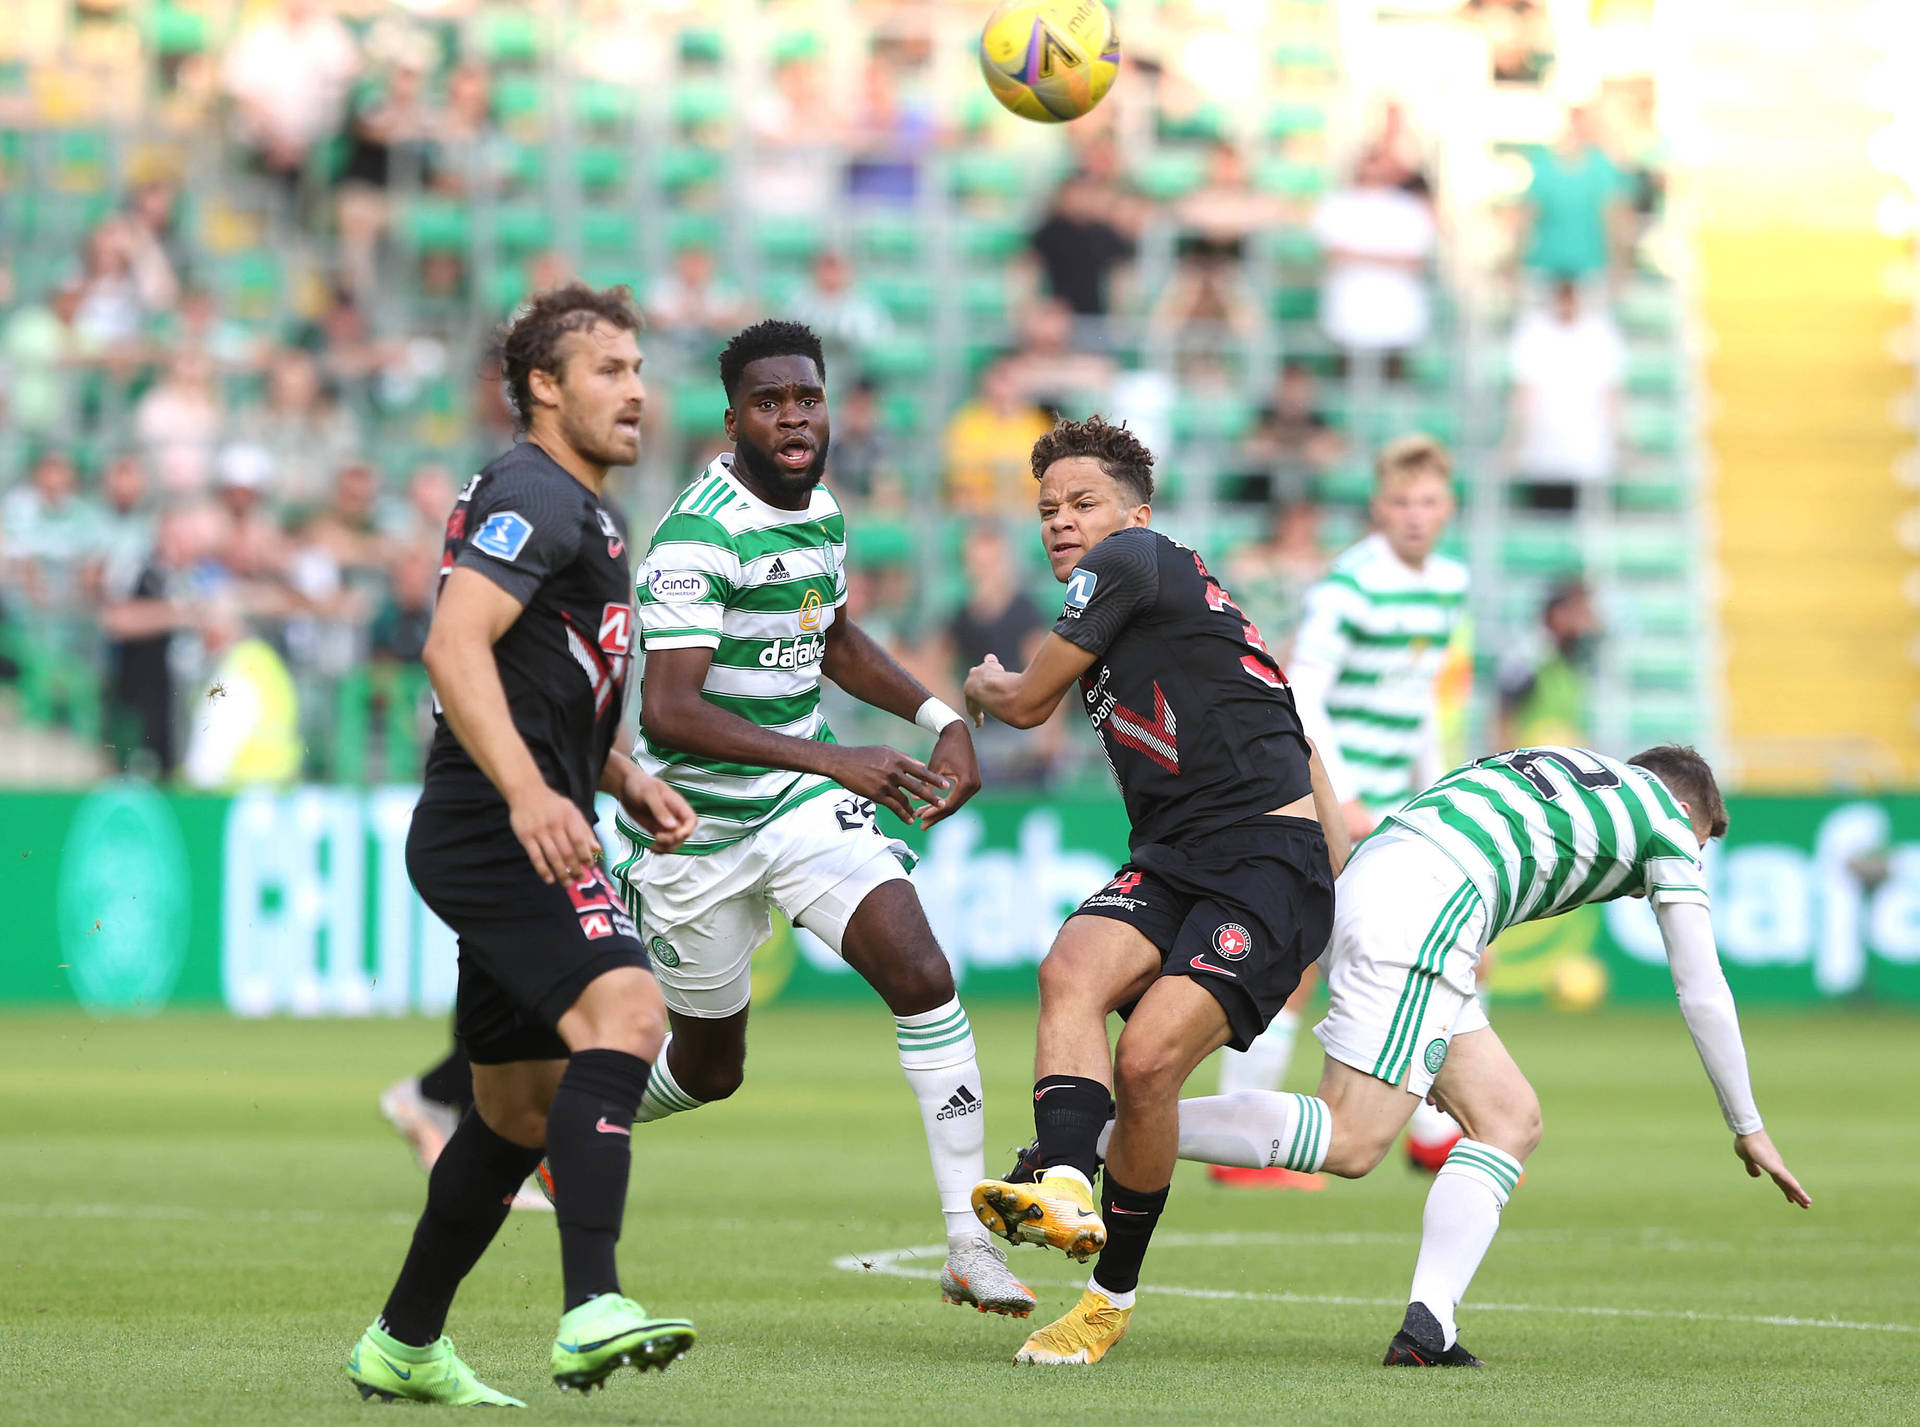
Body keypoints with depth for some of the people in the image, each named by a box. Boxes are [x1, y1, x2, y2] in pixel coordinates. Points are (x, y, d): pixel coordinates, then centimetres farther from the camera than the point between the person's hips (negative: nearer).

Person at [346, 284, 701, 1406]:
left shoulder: (586, 512, 24)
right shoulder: (533, 496, -10)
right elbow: (455, 647, -23)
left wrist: (631, 781, 19)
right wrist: (528, 792, -35)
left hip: (523, 841, 11)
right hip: (496, 835, -11)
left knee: (524, 1112, 15)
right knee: (623, 1010, -28)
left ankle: (403, 1345, 26)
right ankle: (594, 1311, -40)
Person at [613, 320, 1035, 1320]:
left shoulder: (820, 510, 3)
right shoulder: (699, 535, -22)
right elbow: (667, 711, -33)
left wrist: (939, 719, 9)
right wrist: (835, 761, -40)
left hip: (806, 801, 5)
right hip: (696, 823, -5)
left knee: (921, 976, -16)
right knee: (711, 1068, 10)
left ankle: (970, 1244, -14)